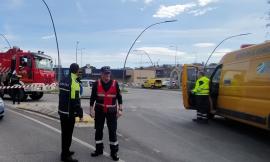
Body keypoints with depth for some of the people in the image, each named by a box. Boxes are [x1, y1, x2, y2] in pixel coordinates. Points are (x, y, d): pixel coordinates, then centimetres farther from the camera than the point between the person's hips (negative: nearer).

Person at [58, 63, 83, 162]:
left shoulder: (63, 81, 9)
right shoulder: (74, 82, -17)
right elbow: (76, 101, -19)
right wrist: (80, 114, -13)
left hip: (62, 111, 9)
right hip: (70, 113, -8)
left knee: (64, 133, 19)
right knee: (68, 134, 1)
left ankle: (65, 151, 31)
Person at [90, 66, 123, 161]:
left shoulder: (115, 83, -4)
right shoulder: (96, 84, -3)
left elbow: (119, 97, 1)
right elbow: (92, 97, 2)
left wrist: (120, 109, -3)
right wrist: (91, 109, -2)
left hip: (111, 111, -1)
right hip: (99, 110, 1)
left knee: (112, 131, 2)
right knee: (98, 130, 10)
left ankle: (114, 152, 14)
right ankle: (99, 150, 26)